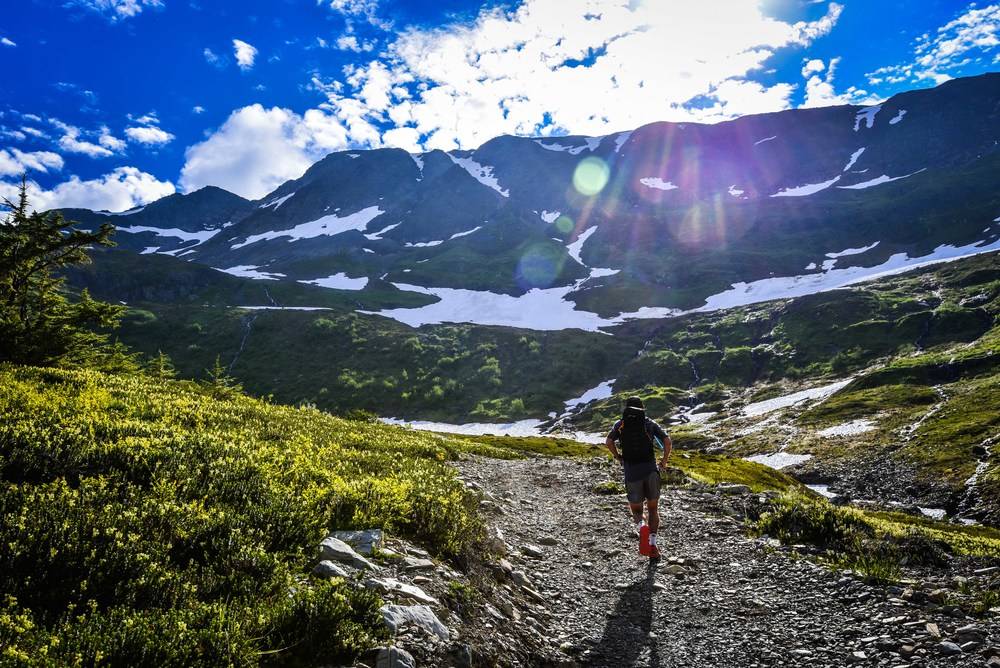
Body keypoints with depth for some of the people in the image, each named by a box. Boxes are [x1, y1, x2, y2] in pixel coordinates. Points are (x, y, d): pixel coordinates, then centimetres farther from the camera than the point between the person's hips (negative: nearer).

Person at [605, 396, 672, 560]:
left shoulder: (621, 424, 9)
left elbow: (609, 442, -9)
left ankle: (640, 526, -20)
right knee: (653, 509, 16)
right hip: (651, 470, 1)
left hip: (631, 472, 0)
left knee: (636, 509, 13)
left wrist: (618, 458, 4)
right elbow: (667, 441, -4)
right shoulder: (650, 424, 10)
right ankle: (653, 543, 2)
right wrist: (664, 461, 8)